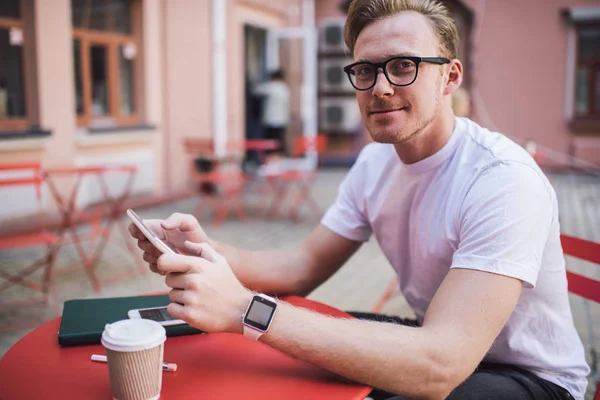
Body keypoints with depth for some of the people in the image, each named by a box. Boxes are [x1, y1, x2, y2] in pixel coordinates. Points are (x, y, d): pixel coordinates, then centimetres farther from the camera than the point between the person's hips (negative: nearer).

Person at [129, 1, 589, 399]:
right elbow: (304, 267, -1)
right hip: (436, 343, 6)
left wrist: (244, 308, -40)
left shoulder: (504, 180, -28)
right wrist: (207, 251, -21)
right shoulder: (375, 162, -3)